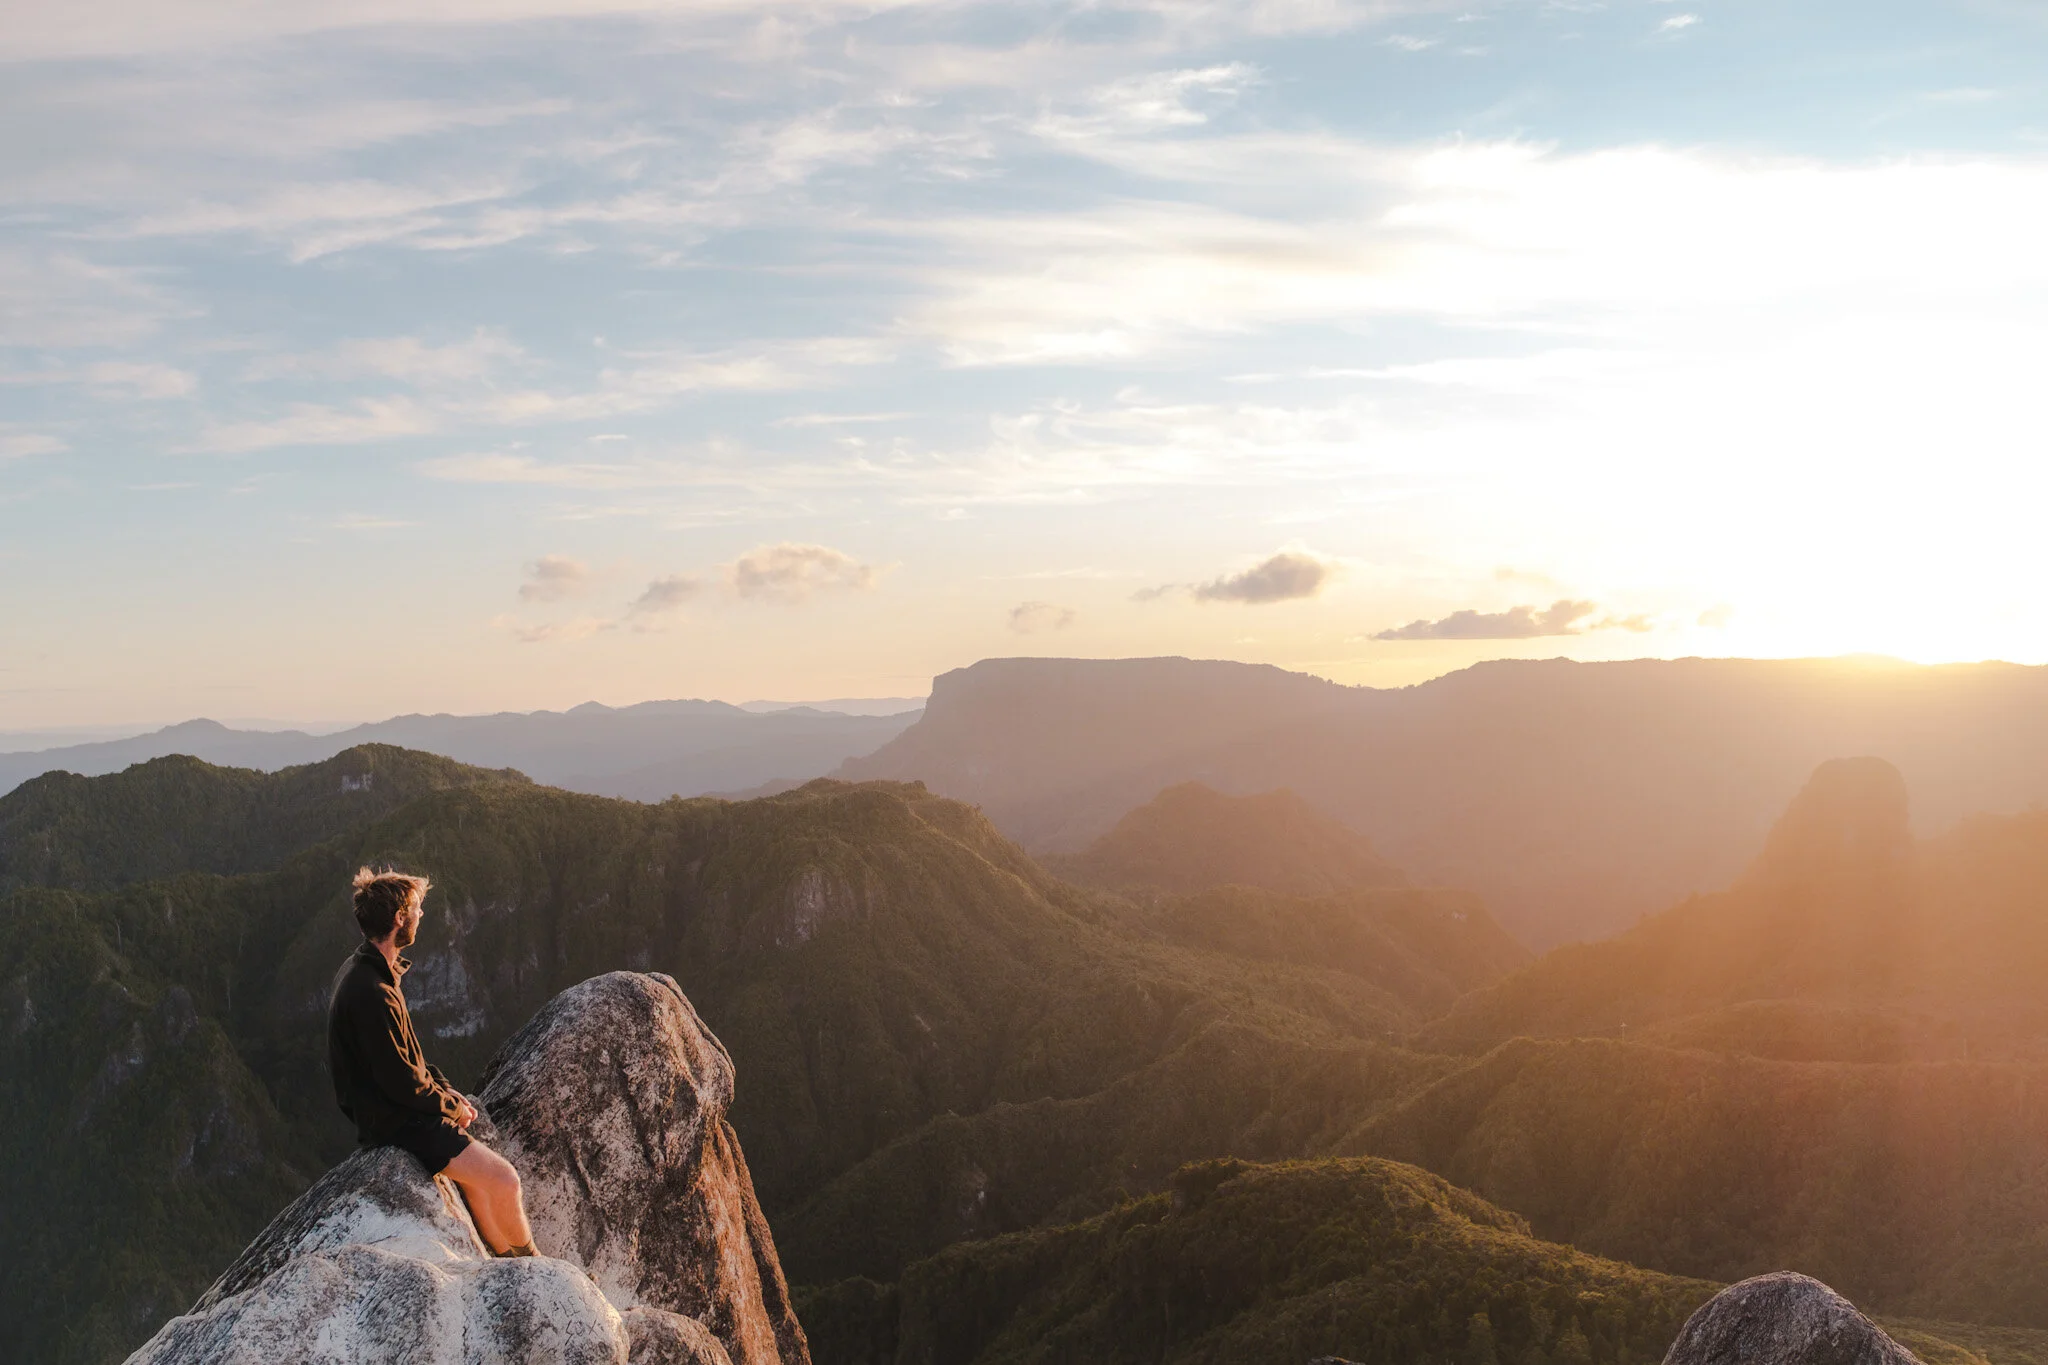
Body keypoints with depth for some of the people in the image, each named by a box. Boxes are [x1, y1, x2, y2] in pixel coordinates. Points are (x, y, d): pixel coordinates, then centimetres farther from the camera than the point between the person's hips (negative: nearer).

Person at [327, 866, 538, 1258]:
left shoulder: (361, 970, 7)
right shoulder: (371, 993, -27)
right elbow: (400, 1084, -24)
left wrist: (448, 1092, 9)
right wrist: (452, 1105, -8)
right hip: (394, 1121, -11)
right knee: (504, 1181, -12)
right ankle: (530, 1264, 11)